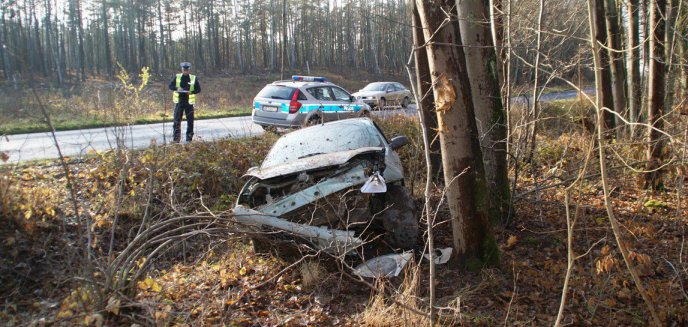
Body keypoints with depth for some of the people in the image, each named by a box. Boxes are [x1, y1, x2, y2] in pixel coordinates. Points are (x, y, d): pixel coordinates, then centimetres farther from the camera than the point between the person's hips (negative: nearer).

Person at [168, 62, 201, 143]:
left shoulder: (194, 78, 4)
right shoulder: (176, 77, 6)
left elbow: (198, 89, 3)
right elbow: (170, 86, 5)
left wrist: (191, 92, -16)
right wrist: (177, 88, -15)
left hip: (189, 102, 0)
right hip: (179, 101, 0)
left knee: (190, 121, 3)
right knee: (177, 120, -3)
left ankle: (189, 138, 13)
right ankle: (176, 138, 2)